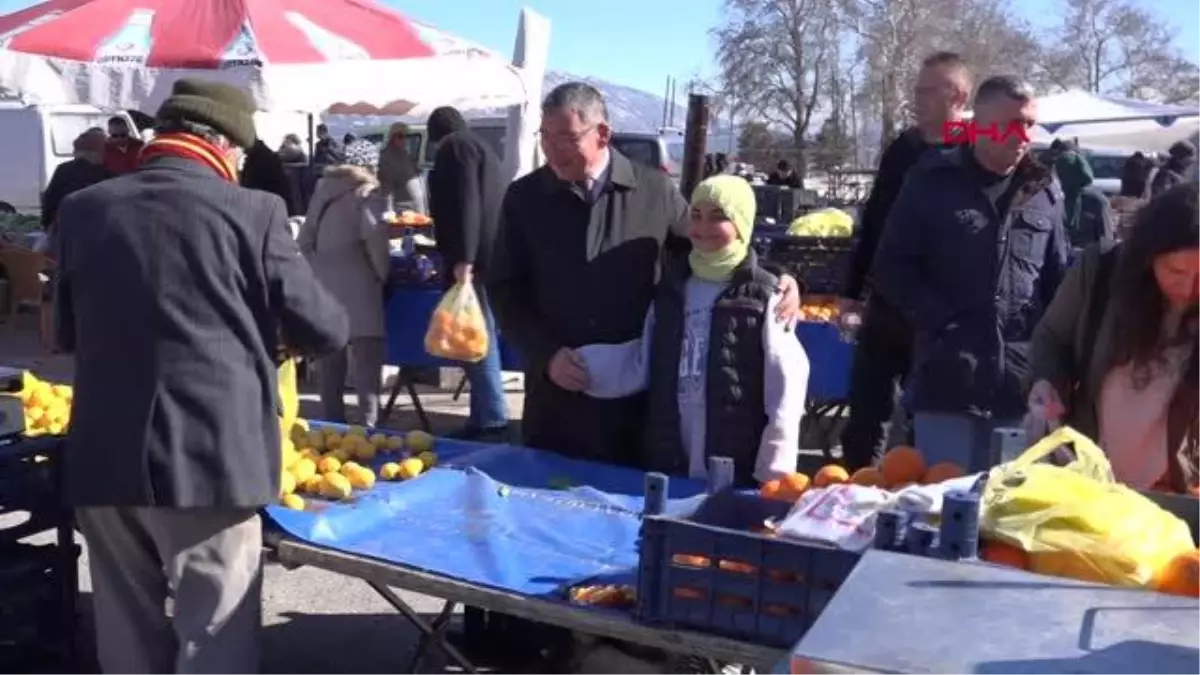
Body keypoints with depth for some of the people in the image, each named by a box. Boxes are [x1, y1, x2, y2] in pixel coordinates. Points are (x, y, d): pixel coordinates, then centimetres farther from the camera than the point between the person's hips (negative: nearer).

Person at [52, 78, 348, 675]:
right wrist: (263, 338, 18)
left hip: (103, 460, 5)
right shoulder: (252, 210, -7)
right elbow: (325, 330, -3)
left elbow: (66, 333, 16)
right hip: (211, 456, -4)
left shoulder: (81, 208, 5)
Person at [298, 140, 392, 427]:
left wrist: (319, 268, 18)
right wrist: (384, 273, -6)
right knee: (366, 367, -3)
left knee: (330, 369, 11)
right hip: (358, 291, -6)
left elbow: (305, 239, 14)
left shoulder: (323, 188, 14)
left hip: (324, 289, 6)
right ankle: (367, 426, -8)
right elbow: (375, 238, -17)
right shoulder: (368, 192, -3)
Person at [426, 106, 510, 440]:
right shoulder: (478, 147, 24)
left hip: (473, 259, -9)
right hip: (486, 255, 9)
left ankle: (492, 421, -6)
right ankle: (485, 417, 16)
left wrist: (462, 258, -24)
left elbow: (465, 203, -18)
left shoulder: (455, 147, -4)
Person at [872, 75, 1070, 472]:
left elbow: (1060, 277, 14)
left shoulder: (1045, 191, 10)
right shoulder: (932, 181, 1)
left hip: (1024, 383, 3)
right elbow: (892, 267, -1)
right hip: (948, 379, -3)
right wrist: (940, 321, -9)